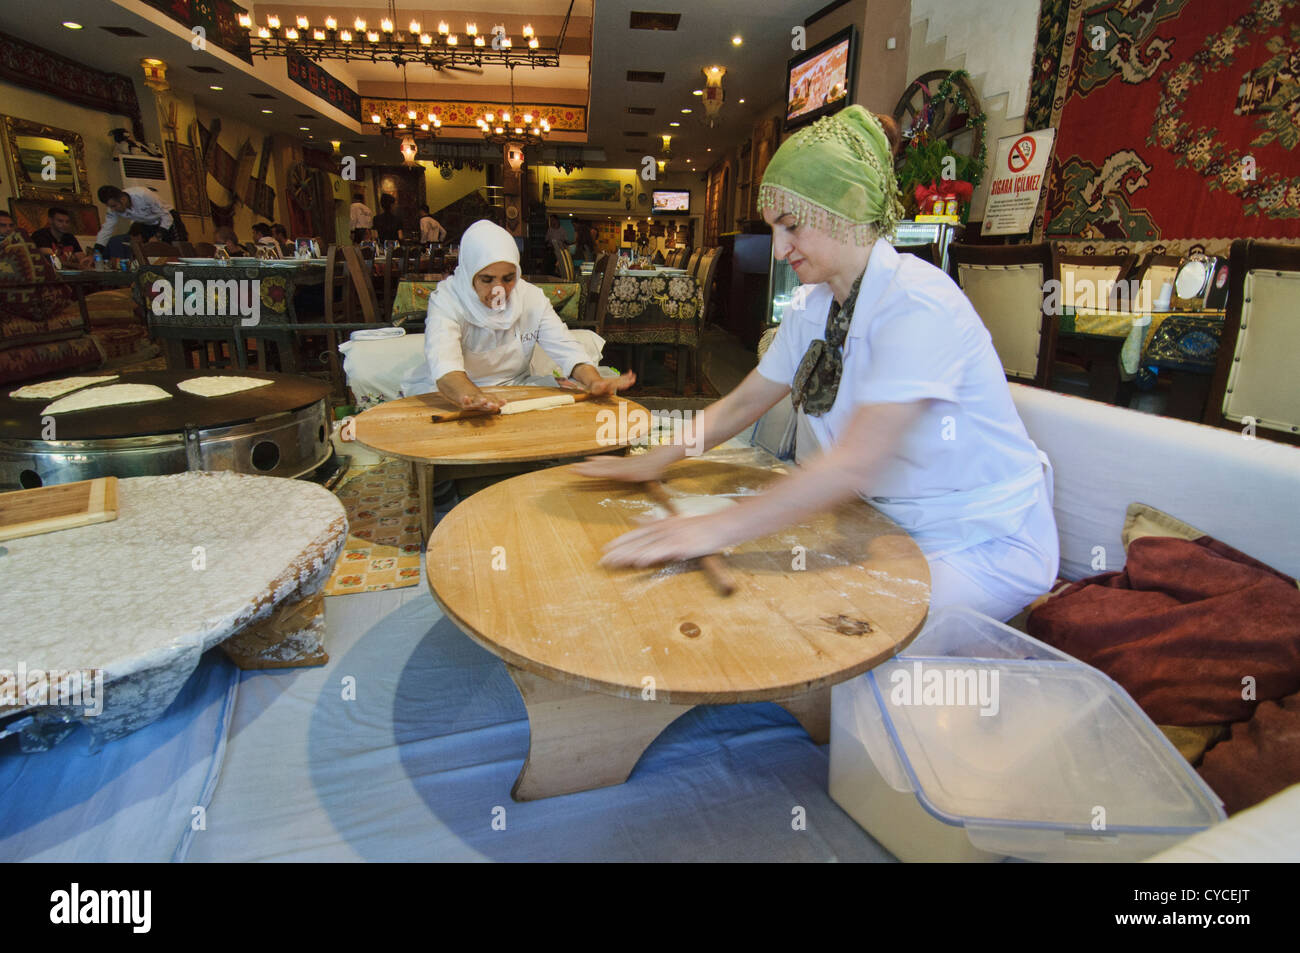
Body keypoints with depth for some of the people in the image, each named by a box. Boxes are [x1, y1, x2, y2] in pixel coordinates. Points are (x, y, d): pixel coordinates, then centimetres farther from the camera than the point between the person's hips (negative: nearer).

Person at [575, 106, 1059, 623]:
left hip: (985, 543, -7)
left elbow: (855, 462, -34)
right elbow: (742, 402, 6)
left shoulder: (917, 303, -25)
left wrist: (718, 529, -37)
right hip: (895, 524, 7)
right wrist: (655, 460, -7)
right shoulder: (815, 309, 2)